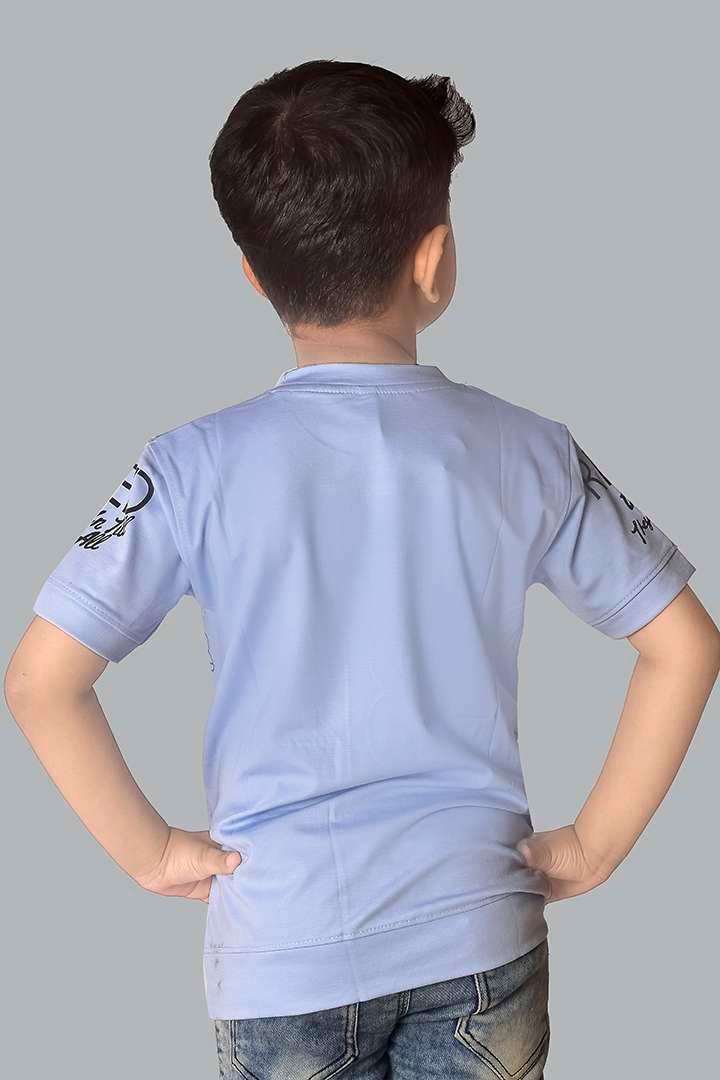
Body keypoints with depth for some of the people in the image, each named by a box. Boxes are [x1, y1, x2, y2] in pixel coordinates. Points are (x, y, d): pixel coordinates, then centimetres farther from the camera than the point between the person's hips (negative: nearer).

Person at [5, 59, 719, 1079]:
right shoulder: (527, 451, -6)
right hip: (478, 934, 1)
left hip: (283, 952, 0)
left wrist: (151, 852, -3)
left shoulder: (199, 464, -11)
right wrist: (594, 845, 2)